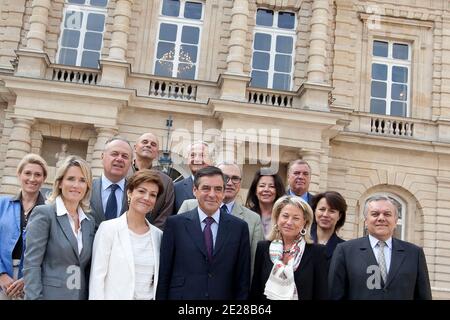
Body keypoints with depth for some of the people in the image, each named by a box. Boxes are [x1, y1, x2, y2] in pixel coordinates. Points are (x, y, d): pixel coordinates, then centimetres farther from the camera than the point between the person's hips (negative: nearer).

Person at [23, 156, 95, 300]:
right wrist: (34, 297, -18)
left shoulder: (90, 222, 9)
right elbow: (31, 264, -12)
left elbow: (86, 267, 11)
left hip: (81, 295, 5)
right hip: (50, 294, -5)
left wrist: (91, 296, 2)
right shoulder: (43, 213, -7)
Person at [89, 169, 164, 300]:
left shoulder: (158, 235, 3)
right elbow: (97, 275, -9)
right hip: (115, 296, -3)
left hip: (150, 296, 3)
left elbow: (158, 279, 8)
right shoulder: (109, 228, -7)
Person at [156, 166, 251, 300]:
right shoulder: (175, 224, -4)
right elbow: (163, 274, -3)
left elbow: (243, 279, 0)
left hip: (223, 296, 1)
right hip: (182, 295, -1)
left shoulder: (239, 227, -2)